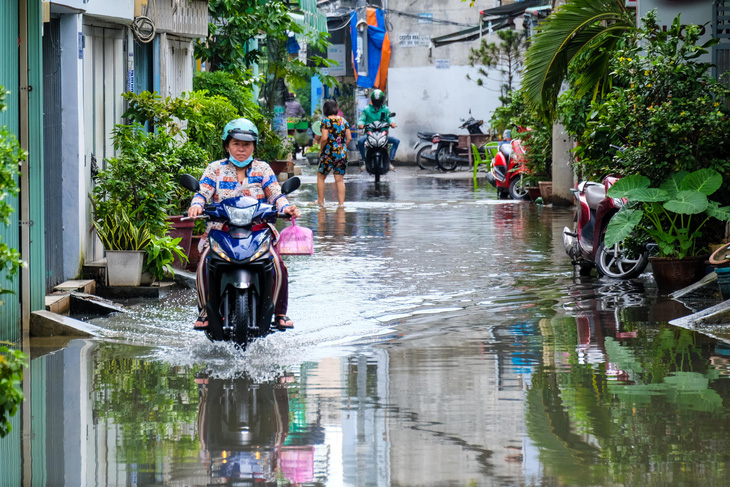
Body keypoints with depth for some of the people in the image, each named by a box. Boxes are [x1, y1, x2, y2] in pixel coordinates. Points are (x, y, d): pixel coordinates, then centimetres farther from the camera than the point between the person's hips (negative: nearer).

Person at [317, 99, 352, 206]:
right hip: (342, 154, 4)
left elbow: (324, 138, -18)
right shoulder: (343, 120, 6)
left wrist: (321, 149, -4)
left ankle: (321, 201, 17)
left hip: (329, 153, -4)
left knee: (321, 177, 13)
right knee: (340, 179, 7)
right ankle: (341, 203, 3)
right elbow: (349, 138, 6)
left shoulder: (326, 121, -9)